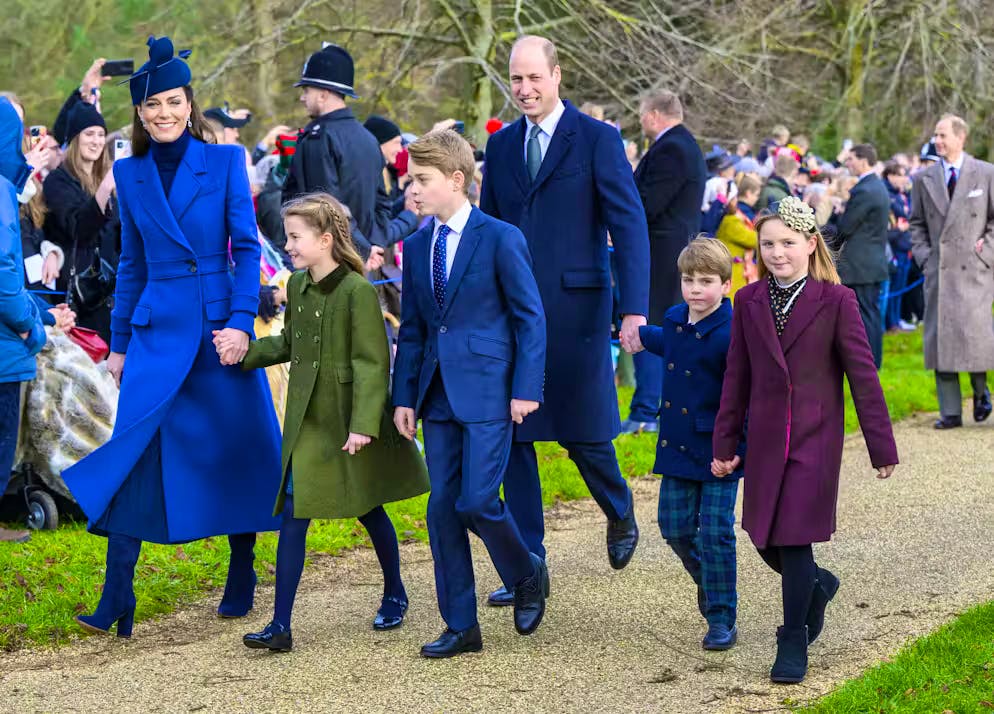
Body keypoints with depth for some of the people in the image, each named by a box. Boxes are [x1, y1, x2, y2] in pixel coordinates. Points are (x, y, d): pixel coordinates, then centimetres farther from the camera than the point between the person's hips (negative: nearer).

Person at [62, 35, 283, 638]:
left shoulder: (225, 161, 0)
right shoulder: (130, 175, 8)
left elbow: (248, 248, -2)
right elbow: (132, 264, 14)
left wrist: (242, 321, -13)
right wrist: (119, 343, 13)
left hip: (221, 324, -2)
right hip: (157, 331, 2)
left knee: (236, 451, 5)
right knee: (133, 453, -7)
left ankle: (242, 582, 22)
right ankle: (117, 601, -6)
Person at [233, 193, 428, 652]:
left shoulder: (358, 291, -17)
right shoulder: (297, 287, 6)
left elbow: (372, 362, -18)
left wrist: (363, 424, -22)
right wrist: (244, 351, 5)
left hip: (350, 420, -6)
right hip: (308, 420, 6)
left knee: (367, 508, 11)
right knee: (294, 512, -3)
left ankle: (394, 594, 36)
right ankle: (280, 627, -5)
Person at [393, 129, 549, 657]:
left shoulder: (501, 238, -6)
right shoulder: (416, 246, 11)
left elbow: (530, 317, -5)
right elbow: (411, 329, 15)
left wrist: (526, 388, -10)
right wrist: (404, 396, 10)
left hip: (488, 393, -6)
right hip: (438, 396, 6)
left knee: (476, 501, -12)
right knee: (442, 507, 4)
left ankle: (527, 576, 18)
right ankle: (461, 627, 12)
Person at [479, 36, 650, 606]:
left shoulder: (598, 139, -4)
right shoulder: (502, 145, 11)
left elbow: (630, 225, -9)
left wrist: (635, 309, -19)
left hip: (574, 308, -4)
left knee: (583, 433, 2)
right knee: (513, 437, 4)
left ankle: (620, 513, 34)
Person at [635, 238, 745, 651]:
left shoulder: (731, 334, -17)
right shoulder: (675, 320, 5)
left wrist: (737, 447, -20)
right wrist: (642, 336, 44)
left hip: (719, 453, -6)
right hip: (677, 447, 6)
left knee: (716, 533, -4)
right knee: (675, 528, 7)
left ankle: (721, 618, 6)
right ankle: (707, 581, 34)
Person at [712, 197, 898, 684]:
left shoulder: (836, 301, -6)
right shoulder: (749, 302, 5)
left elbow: (862, 375, -4)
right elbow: (737, 378, 10)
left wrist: (881, 447, -3)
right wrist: (724, 443, 9)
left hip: (815, 441, -4)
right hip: (766, 440, 4)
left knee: (795, 540, -7)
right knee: (766, 541, 9)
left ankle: (793, 643, 8)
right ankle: (816, 586, 40)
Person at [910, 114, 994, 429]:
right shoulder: (924, 178, 10)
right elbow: (917, 223, 15)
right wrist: (923, 256, 3)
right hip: (938, 270, 3)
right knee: (940, 337, -1)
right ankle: (950, 411, 5)